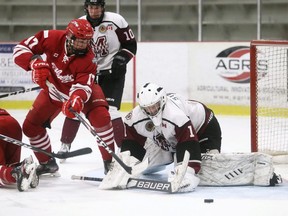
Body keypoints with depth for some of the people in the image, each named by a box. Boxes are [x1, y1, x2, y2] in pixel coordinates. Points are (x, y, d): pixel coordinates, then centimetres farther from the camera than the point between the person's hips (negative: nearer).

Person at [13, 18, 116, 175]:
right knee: (30, 126, 1)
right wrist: (36, 63, -45)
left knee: (101, 117, -28)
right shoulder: (52, 39, -29)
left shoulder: (88, 58, -32)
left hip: (83, 89, -3)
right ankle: (47, 163, 24)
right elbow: (21, 49, -26)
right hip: (54, 89, 3)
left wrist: (77, 99, -63)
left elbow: (83, 86, -40)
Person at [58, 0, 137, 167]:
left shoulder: (116, 21, -11)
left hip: (113, 72, -4)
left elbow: (131, 44, -4)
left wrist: (121, 58, -20)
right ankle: (65, 146, 18)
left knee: (110, 110, -17)